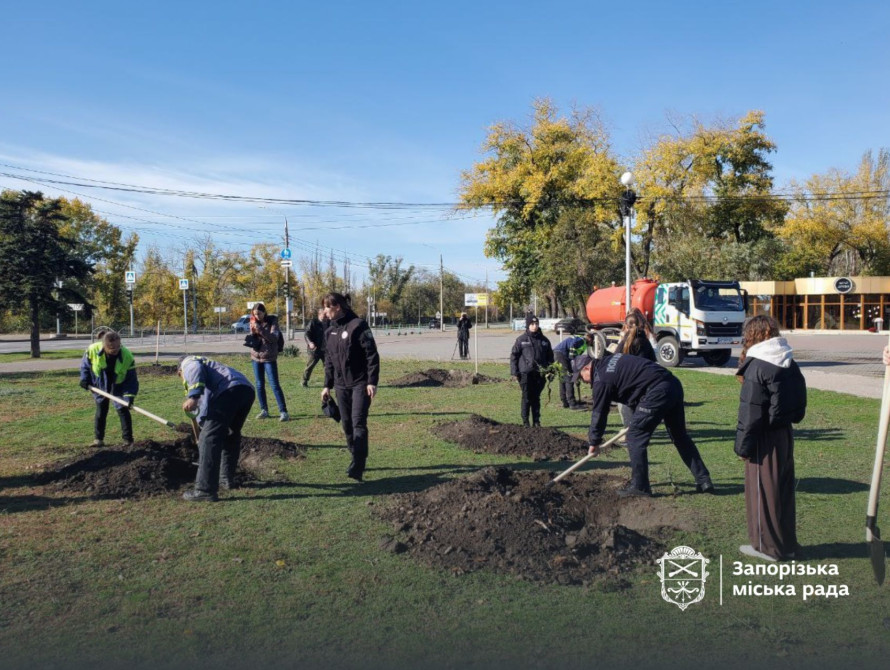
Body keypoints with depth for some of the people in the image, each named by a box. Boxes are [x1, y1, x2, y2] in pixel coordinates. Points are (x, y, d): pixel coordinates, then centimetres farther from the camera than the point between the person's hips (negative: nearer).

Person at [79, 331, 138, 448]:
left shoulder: (127, 356, -32)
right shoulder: (92, 350, -27)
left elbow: (132, 379, -25)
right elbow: (85, 364, -2)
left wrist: (129, 396, -33)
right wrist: (85, 379, -9)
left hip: (118, 386, -2)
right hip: (100, 386, 2)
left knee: (123, 410, -6)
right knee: (101, 411, 8)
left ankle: (128, 440, 2)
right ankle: (98, 439, 21)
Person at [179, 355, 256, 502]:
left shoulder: (187, 362, 23)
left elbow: (196, 370, -6)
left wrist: (193, 396, -18)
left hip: (229, 390, -9)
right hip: (248, 390, 9)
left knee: (209, 439, -5)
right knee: (230, 435, 26)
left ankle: (205, 490, -6)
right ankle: (227, 479, 37)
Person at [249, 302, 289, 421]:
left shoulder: (272, 321, -7)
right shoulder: (254, 323, 6)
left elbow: (274, 338, -19)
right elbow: (251, 342, 9)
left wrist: (259, 328, -26)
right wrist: (253, 332, -12)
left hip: (269, 358, -5)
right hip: (256, 357, 5)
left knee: (275, 385, -8)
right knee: (259, 385, 8)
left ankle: (283, 412, -8)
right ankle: (264, 410, 18)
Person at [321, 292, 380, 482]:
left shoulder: (357, 325, -12)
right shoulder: (330, 331, 11)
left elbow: (372, 355, -14)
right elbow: (329, 360, 18)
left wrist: (372, 382, -18)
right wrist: (328, 385, 15)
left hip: (360, 384, -7)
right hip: (341, 386, 7)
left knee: (358, 423, -12)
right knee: (347, 425, 9)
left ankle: (357, 467, -13)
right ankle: (358, 460, 22)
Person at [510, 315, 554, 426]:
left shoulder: (544, 340, 9)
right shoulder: (521, 340, -1)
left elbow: (550, 356, 16)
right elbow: (514, 356, 0)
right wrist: (514, 372, -6)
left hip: (540, 374, 3)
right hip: (525, 373, -3)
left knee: (536, 398, 9)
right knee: (526, 398, 0)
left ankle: (536, 421, 15)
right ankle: (525, 422, 8)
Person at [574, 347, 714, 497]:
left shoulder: (602, 379, -5)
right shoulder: (611, 359, 21)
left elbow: (599, 412, 1)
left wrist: (594, 442, 14)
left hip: (656, 394, -10)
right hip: (674, 384, 10)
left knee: (635, 438, 1)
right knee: (680, 436, 18)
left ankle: (639, 486, 7)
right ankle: (704, 481, 22)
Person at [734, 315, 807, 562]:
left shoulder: (757, 366, -17)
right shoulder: (789, 363, 6)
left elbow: (750, 412, -17)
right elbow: (799, 403, 11)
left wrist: (743, 445, -11)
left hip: (764, 439, -8)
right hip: (785, 434, 8)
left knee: (762, 491, 4)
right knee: (783, 489, 15)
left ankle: (767, 546, 13)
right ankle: (786, 543, 25)